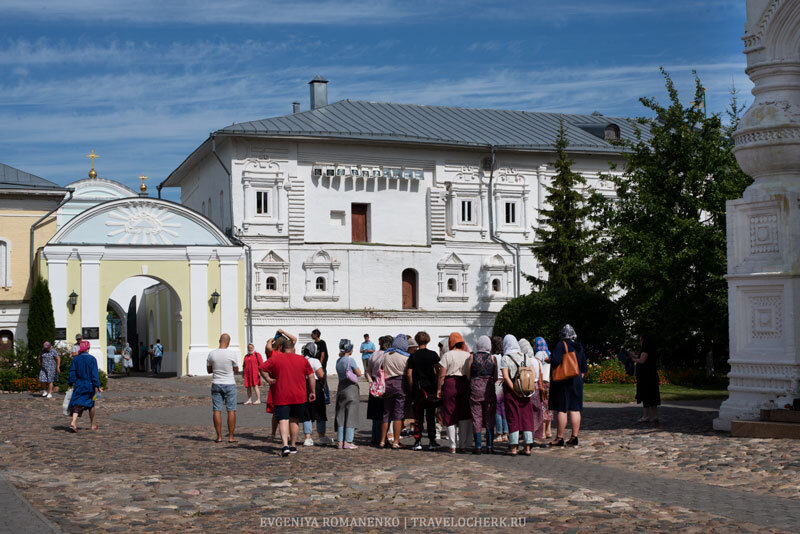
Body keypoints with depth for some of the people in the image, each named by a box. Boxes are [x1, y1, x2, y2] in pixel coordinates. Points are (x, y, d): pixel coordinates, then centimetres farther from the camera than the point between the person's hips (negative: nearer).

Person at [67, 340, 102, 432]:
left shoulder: (76, 359, -1)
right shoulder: (92, 359, -10)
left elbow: (72, 372, 2)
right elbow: (95, 374, -11)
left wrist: (71, 383, 9)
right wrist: (97, 386, -10)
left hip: (78, 385, 2)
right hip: (89, 385, -2)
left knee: (77, 404, 1)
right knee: (91, 404, 13)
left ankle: (73, 422, -20)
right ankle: (93, 424, 23)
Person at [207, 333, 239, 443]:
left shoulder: (211, 354, -3)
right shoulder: (232, 354, -11)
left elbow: (209, 370, 8)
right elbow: (236, 370, 0)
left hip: (216, 384, 2)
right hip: (229, 384, -2)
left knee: (217, 410, 5)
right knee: (231, 410, 3)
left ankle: (219, 436, 4)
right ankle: (231, 437, 2)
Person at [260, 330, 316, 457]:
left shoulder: (275, 358, 1)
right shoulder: (303, 360, 6)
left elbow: (262, 368, -5)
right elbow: (311, 376, 6)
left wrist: (268, 379, 3)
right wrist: (312, 392, 11)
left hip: (281, 396, -2)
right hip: (299, 396, 2)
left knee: (283, 420, -5)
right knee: (294, 420, 15)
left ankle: (285, 445, -23)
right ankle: (293, 446, 20)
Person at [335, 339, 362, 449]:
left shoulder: (338, 361, 8)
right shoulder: (350, 360, -13)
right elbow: (359, 373, -7)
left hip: (341, 388, 7)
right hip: (351, 388, -7)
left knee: (341, 415, 9)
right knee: (351, 415, -2)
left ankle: (341, 441, 10)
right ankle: (348, 442, -2)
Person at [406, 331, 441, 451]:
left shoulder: (413, 356, 0)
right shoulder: (433, 354, -2)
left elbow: (409, 374, -2)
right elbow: (438, 371, -5)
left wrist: (411, 388, 7)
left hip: (417, 388, 0)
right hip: (431, 387, 0)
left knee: (418, 416, 6)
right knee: (430, 416, 5)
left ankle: (417, 441, 3)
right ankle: (432, 441, 4)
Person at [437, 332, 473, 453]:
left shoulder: (447, 355, -3)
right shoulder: (468, 355, 6)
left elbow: (442, 374, -5)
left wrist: (439, 389, 0)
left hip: (450, 384, -3)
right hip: (465, 384, 3)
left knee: (450, 416, 4)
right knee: (464, 415, 9)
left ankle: (453, 446, 3)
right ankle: (463, 444, 6)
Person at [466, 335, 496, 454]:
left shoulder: (472, 357, -2)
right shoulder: (492, 358, 0)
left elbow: (468, 376, -1)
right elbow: (496, 377, 2)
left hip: (475, 388, -1)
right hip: (489, 389, 1)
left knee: (476, 418, 3)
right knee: (489, 418, 8)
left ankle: (478, 447, 2)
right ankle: (489, 446, 7)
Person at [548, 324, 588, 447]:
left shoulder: (561, 345, -11)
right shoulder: (579, 347, 10)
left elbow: (555, 361, -21)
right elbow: (584, 367, 15)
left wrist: (550, 358, 0)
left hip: (562, 382, -6)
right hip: (576, 382, 6)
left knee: (561, 410, -4)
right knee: (575, 409, 8)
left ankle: (559, 438, -3)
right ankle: (574, 437, 10)